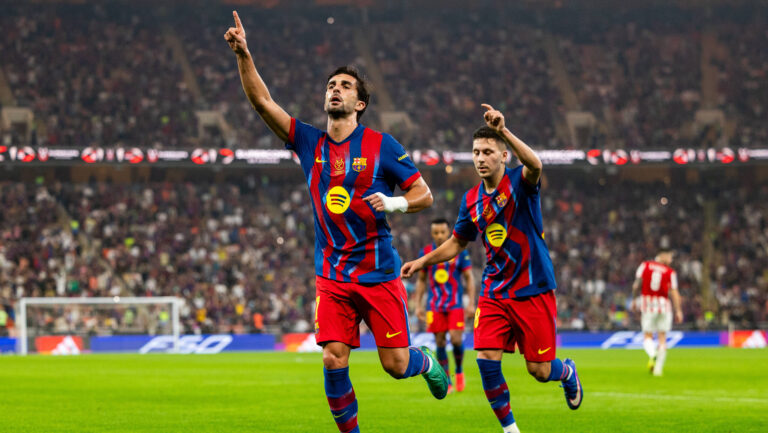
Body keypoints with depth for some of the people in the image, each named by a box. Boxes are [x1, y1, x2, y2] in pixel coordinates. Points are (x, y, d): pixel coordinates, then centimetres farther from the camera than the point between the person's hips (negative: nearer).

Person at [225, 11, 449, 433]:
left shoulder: (380, 145, -3)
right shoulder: (310, 143, 6)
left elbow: (424, 194, 0)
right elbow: (263, 102, 0)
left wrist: (394, 203, -20)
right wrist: (243, 55, -12)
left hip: (378, 273, -2)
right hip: (331, 275, 3)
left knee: (396, 364, -1)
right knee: (333, 361, -9)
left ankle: (427, 362, 34)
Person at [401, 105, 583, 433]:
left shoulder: (519, 182, -10)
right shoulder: (472, 200, 6)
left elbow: (535, 165, -36)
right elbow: (457, 242, 22)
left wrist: (503, 131, -47)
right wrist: (423, 261, 10)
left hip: (533, 292, -4)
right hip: (494, 293, 4)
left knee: (540, 370, 0)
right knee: (487, 360, -12)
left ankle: (567, 372, 37)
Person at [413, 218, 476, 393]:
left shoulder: (460, 251, -2)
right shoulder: (425, 253, 4)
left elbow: (469, 278, 2)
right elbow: (421, 280, 13)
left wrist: (471, 303, -5)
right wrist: (418, 305, 8)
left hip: (455, 303, -2)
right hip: (435, 305, 2)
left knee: (456, 339, -13)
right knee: (440, 342, -1)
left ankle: (459, 370, 14)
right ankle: (447, 383, 6)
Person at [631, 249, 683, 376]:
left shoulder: (645, 265, 4)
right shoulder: (670, 272, 1)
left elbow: (636, 285, -2)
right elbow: (674, 293, -5)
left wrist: (634, 300, 10)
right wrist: (678, 311, -3)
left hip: (647, 304, 0)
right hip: (664, 306, 0)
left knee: (647, 337, 6)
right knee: (662, 338, 9)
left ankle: (652, 355, -25)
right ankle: (658, 369, 5)